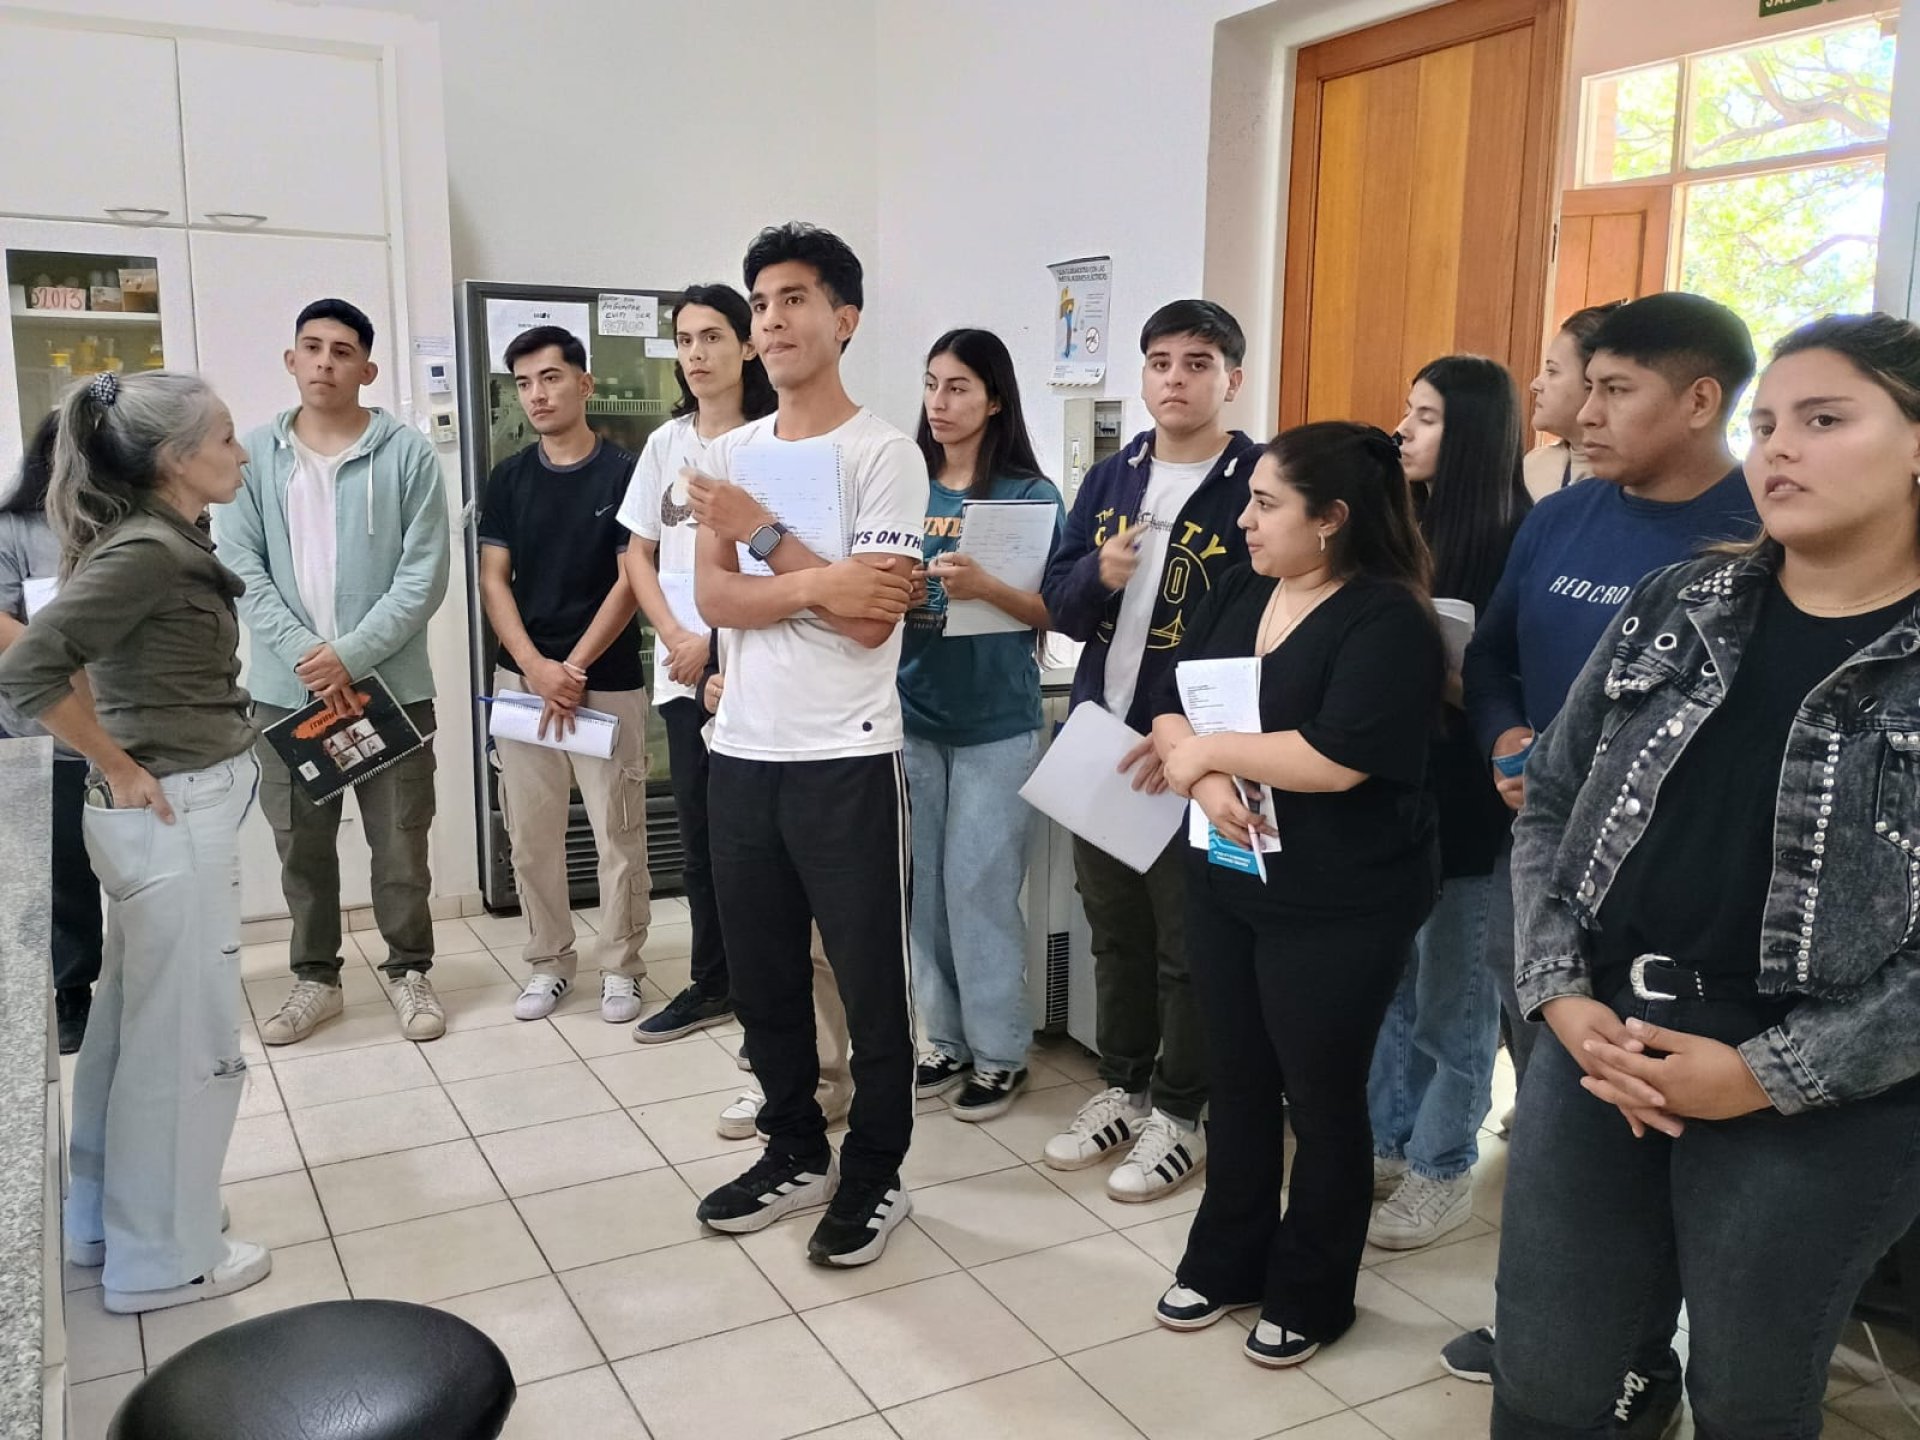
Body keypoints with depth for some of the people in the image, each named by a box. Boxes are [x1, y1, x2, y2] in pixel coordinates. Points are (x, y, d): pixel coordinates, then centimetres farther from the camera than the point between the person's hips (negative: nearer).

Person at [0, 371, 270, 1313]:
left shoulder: (158, 542, 9)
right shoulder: (147, 551, -19)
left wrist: (124, 760, 12)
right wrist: (120, 768, -17)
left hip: (176, 810, 10)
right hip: (175, 815, -9)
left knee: (133, 1025, 19)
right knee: (187, 1039, 2)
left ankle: (102, 1222, 34)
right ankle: (161, 1260, 17)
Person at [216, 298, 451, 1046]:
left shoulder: (408, 454, -4)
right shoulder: (252, 456, 2)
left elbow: (424, 576, -8)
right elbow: (238, 570, -2)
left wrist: (350, 656, -15)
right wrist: (305, 654, -15)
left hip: (390, 685, -2)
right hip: (287, 689, 2)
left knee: (400, 843, 7)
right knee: (302, 845, 12)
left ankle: (408, 971, 24)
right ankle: (315, 978, 28)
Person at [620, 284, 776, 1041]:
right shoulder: (665, 444, 11)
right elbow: (639, 557, 12)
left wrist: (716, 640, -11)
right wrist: (677, 638, -3)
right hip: (682, 666, 5)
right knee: (699, 832, 12)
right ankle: (711, 984, 25)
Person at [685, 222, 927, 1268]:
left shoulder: (884, 455, -8)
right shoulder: (730, 454, 9)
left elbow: (871, 619, -16)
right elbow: (711, 597, -3)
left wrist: (767, 535, -13)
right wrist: (818, 584, -17)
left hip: (846, 759, -6)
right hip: (742, 752, 6)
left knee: (870, 980, 5)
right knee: (762, 975, 16)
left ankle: (875, 1174, 22)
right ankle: (796, 1152, 33)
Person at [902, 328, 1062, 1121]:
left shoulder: (1030, 495, -5)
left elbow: (1053, 612, -8)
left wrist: (985, 586, -25)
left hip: (996, 723, -4)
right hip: (912, 713, 4)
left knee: (980, 889, -1)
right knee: (923, 887, 9)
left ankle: (1001, 1052, 14)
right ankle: (947, 1039, 24)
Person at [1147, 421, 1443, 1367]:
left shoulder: (1388, 620, -17)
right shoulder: (1239, 592, 5)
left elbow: (1336, 758, -28)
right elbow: (1170, 708, 2)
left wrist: (1209, 749, -17)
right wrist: (1206, 782, -18)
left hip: (1339, 909, -6)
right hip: (1224, 884, 7)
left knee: (1322, 1097, 9)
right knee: (1237, 1079, 19)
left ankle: (1310, 1294, 29)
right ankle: (1227, 1259, 37)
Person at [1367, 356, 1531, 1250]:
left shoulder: (1513, 542, -12)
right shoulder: (1405, 525, 9)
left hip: (1462, 798, -7)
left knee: (1451, 993, 6)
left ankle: (1443, 1174, 21)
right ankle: (1387, 1143, 32)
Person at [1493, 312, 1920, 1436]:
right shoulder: (1673, 609, 5)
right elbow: (1551, 808, 7)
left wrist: (1770, 1075, -16)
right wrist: (1562, 997, -5)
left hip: (1822, 1106, -3)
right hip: (1601, 1052, 3)